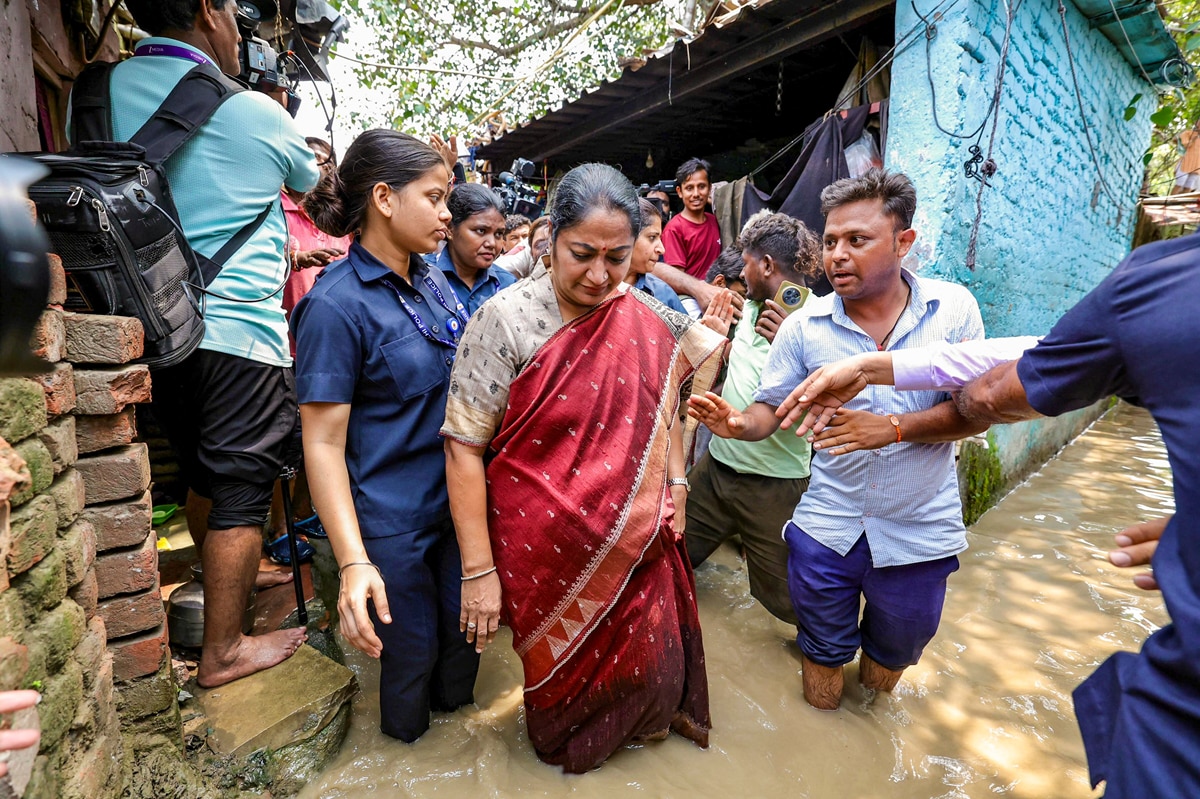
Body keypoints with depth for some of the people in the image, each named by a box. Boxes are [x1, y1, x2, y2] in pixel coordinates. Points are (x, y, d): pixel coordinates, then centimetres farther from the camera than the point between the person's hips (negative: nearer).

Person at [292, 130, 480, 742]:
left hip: (458, 501, 6)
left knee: (464, 636, 21)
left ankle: (453, 709, 53)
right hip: (394, 523, -6)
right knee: (411, 655, 16)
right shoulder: (336, 305, -17)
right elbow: (323, 442, -18)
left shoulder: (433, 280, 4)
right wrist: (354, 562, -25)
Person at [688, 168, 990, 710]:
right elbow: (770, 407, -6)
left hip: (919, 531, 1)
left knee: (893, 654, 25)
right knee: (824, 650, 19)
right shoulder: (805, 325, -10)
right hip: (827, 527, 0)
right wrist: (739, 424, -28)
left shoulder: (953, 308, -9)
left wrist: (893, 427, -26)